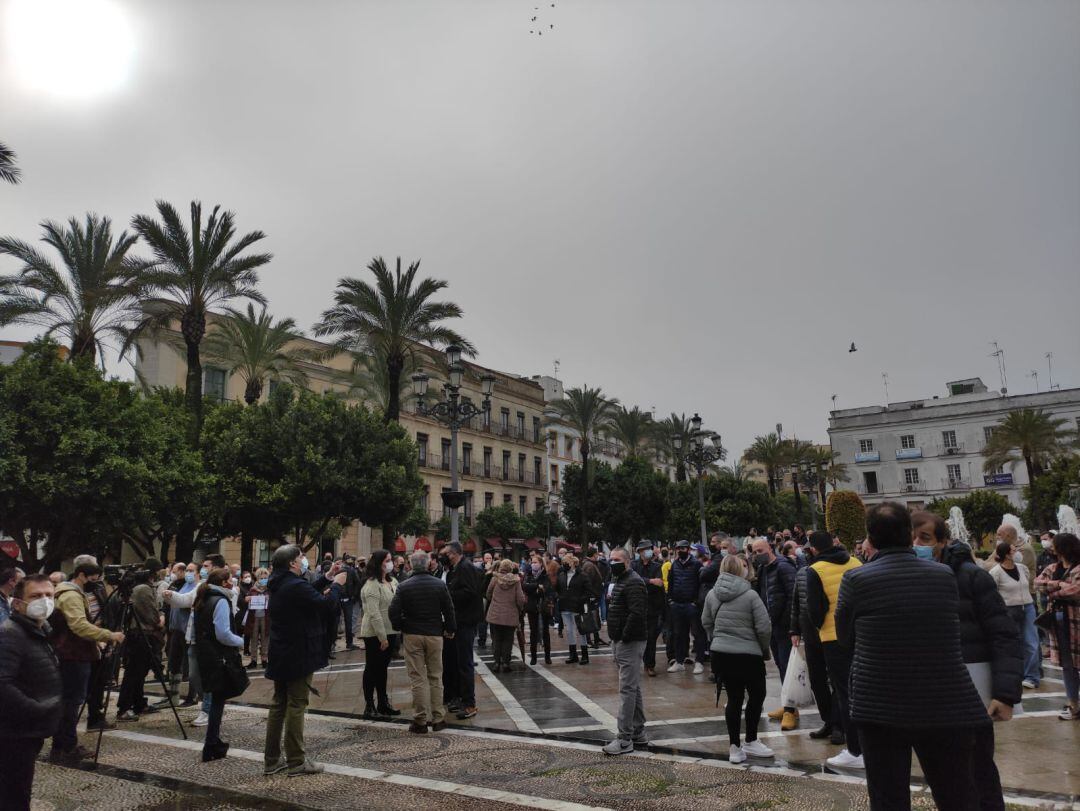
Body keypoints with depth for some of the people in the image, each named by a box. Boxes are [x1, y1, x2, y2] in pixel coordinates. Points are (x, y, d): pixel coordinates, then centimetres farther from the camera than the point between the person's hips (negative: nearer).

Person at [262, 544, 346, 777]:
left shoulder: (278, 584, 8)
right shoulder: (296, 585, -22)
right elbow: (325, 604, -21)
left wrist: (326, 579, 14)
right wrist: (336, 584, -5)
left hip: (281, 653, 9)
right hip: (299, 654, -9)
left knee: (278, 704, 14)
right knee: (296, 705, -2)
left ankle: (271, 759, 21)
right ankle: (296, 761, 5)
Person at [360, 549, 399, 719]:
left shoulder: (392, 581, 8)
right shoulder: (372, 585, -18)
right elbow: (373, 613, -22)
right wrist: (382, 637, -22)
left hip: (388, 631, 8)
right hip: (374, 634, -8)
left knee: (382, 668, 17)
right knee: (372, 669, 2)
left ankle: (383, 704, 27)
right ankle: (369, 707, 12)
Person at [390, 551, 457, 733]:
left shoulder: (404, 587, -6)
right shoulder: (440, 585, -3)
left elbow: (393, 612, -9)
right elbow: (449, 610, -1)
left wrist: (400, 627, 8)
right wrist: (450, 629, 12)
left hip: (412, 636, -1)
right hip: (435, 635, 1)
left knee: (418, 679, 4)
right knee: (436, 677, 11)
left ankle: (421, 721, 6)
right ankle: (438, 719, 15)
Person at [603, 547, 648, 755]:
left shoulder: (633, 582, -16)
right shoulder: (617, 580, 16)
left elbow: (637, 613, -27)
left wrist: (625, 636, -19)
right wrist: (616, 638, 16)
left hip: (630, 643, -11)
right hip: (619, 642, 11)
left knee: (627, 689, -6)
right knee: (633, 689, 16)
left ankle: (625, 739, -2)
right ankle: (638, 733, 25)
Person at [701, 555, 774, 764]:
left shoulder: (712, 595, 2)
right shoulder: (750, 595, -13)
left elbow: (706, 623, 11)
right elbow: (764, 627, -11)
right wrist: (765, 650, 4)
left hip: (721, 653, 5)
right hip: (748, 654, -5)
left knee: (734, 698, 12)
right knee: (757, 695, 14)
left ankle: (735, 747, 15)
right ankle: (750, 742, 19)